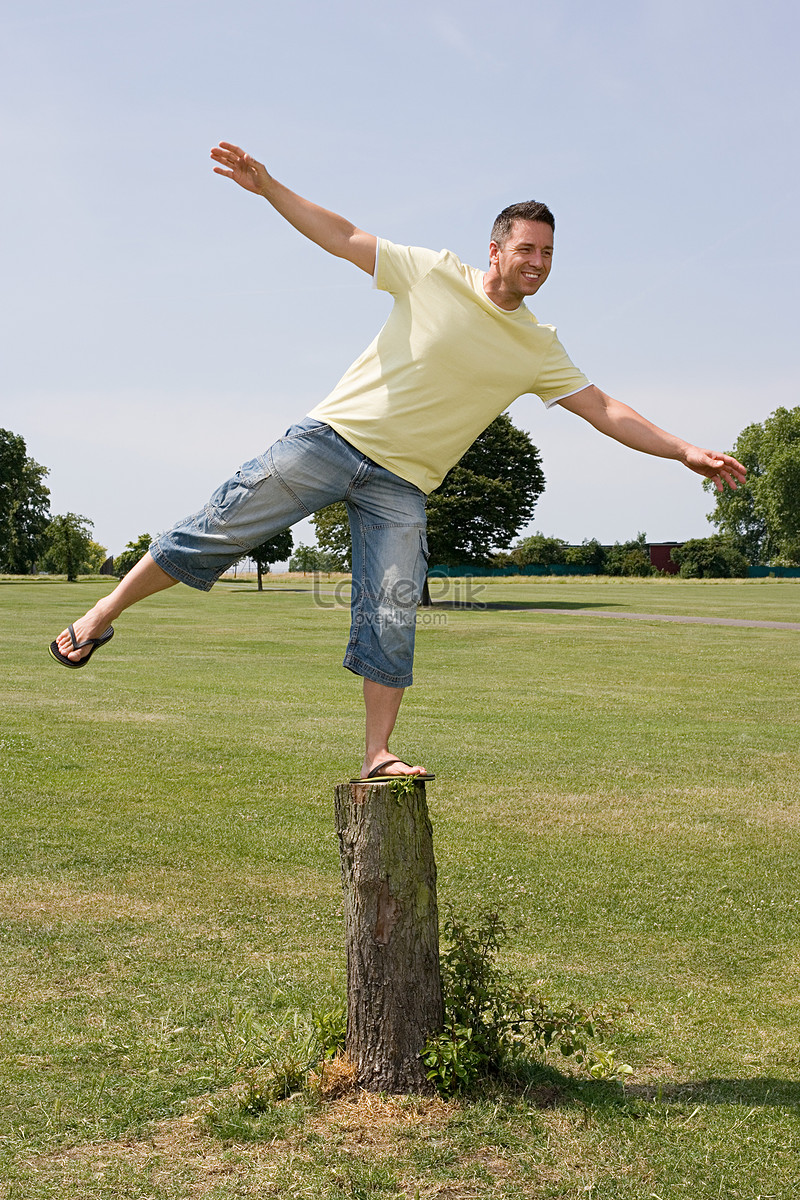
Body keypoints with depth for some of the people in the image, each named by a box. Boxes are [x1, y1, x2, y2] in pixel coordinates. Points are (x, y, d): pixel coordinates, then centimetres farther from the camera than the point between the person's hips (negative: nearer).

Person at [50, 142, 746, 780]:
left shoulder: (539, 349, 6)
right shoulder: (434, 274, -1)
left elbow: (605, 411, 6)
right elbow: (342, 237, 1)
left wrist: (685, 450, -2)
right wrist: (267, 186, -6)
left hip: (402, 484, 2)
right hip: (335, 436, -2)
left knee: (392, 619, -7)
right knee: (217, 532, -7)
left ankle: (377, 757, 2)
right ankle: (104, 615, 9)